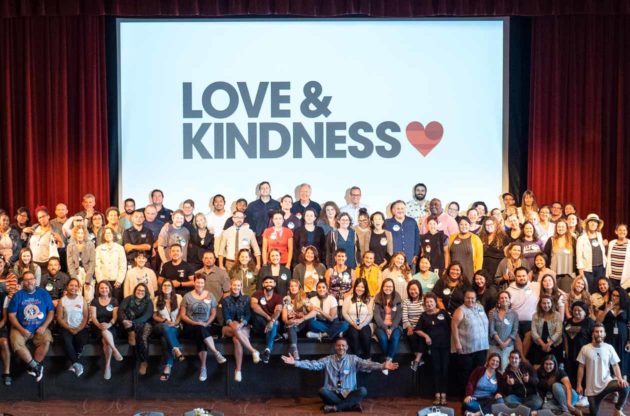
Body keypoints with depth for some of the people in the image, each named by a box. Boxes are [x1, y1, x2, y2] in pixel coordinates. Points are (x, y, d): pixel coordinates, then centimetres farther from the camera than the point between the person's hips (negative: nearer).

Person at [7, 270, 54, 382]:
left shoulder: (44, 294, 3)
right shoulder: (17, 295, 1)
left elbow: (51, 312, 4)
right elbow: (11, 315, 0)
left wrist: (44, 327, -10)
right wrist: (22, 329, -12)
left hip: (40, 328, 0)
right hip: (21, 328, 0)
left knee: (46, 341, -29)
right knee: (16, 344, -29)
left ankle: (33, 367, -10)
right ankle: (37, 366, -14)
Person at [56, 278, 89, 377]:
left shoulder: (82, 300, 5)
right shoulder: (62, 300, 2)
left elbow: (85, 316, 2)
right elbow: (59, 318, -2)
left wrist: (78, 329, -11)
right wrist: (69, 329, -11)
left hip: (80, 328, 1)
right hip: (66, 327, -1)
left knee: (82, 340, -30)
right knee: (67, 341, -32)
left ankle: (73, 362, -11)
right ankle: (77, 363, -25)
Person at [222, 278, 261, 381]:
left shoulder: (246, 299, 8)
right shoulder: (226, 300, 9)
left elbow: (248, 315, -2)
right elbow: (226, 315, -3)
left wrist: (241, 324, -21)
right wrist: (232, 324, -24)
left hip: (243, 327, -1)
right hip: (229, 327, 1)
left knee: (236, 339, -34)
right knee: (235, 329, -37)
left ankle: (238, 370, -34)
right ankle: (253, 351, -34)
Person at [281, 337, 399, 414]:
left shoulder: (353, 359, 3)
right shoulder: (328, 360, 6)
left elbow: (367, 364, -12)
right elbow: (313, 364, -3)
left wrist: (382, 366, -30)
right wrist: (295, 362, -16)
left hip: (349, 394, 0)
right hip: (332, 394, 0)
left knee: (363, 390, -28)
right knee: (322, 390, -30)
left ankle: (335, 407, -29)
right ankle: (352, 405, -28)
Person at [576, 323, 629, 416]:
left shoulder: (609, 348, -2)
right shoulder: (585, 349, -5)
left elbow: (615, 365, 1)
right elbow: (581, 367, 1)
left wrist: (620, 378, -18)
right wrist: (579, 385, -2)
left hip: (607, 382, 0)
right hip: (592, 387, 0)